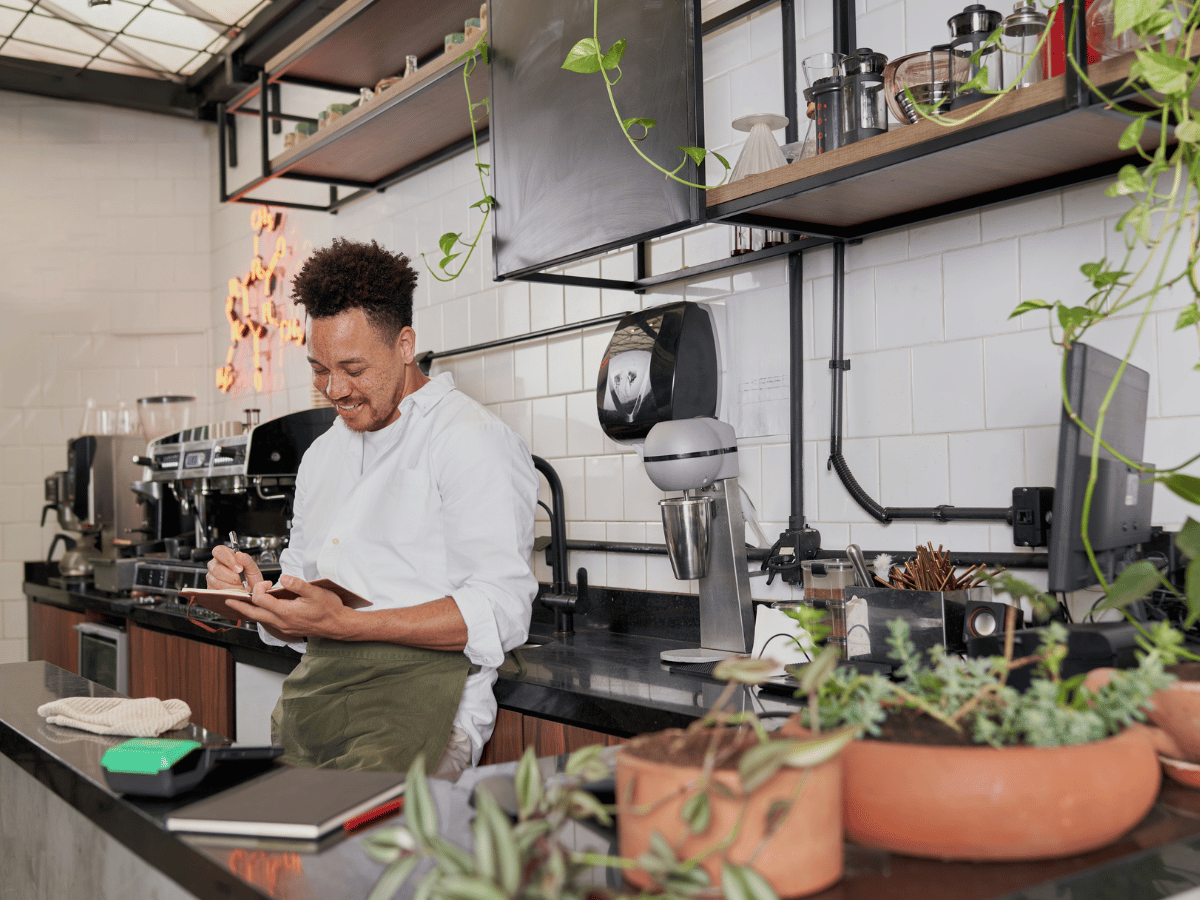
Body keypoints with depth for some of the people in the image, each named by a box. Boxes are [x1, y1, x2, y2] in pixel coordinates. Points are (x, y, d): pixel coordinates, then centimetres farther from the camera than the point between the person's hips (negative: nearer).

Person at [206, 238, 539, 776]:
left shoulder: (472, 440, -3)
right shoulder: (321, 455, 23)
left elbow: (499, 611, -14)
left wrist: (345, 625, -20)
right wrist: (258, 593, 3)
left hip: (418, 687, -6)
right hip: (311, 688, 6)